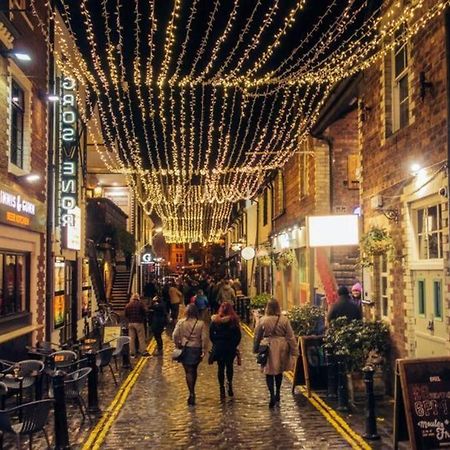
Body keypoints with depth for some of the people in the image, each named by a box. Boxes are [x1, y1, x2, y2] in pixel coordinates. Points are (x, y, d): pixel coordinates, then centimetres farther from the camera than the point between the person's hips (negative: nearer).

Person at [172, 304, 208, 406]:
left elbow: (175, 335, -8)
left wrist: (178, 345, 7)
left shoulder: (181, 323, -6)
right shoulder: (201, 324, -8)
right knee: (194, 371, 19)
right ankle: (192, 392, 29)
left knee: (189, 372, 2)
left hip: (185, 349, -1)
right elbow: (204, 338, -10)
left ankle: (192, 394, -5)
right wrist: (204, 351, -4)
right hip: (197, 349, 1)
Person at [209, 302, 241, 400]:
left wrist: (216, 343, 9)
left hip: (218, 348, 0)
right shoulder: (234, 320, -8)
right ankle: (230, 385, 12)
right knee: (229, 366, 17)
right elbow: (238, 335, -4)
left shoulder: (215, 320, -5)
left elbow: (211, 334, -1)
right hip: (231, 348, 0)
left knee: (220, 367, 8)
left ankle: (222, 389, 8)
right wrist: (234, 345, 6)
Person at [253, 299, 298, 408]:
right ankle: (277, 395, 30)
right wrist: (294, 350, 2)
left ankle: (272, 396, -10)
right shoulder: (284, 320, -6)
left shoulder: (262, 320, -7)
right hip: (281, 348, 2)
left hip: (268, 348, -2)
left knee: (269, 372, 4)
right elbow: (290, 336, -4)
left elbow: (257, 336, 2)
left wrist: (256, 348, 16)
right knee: (279, 371, 19)